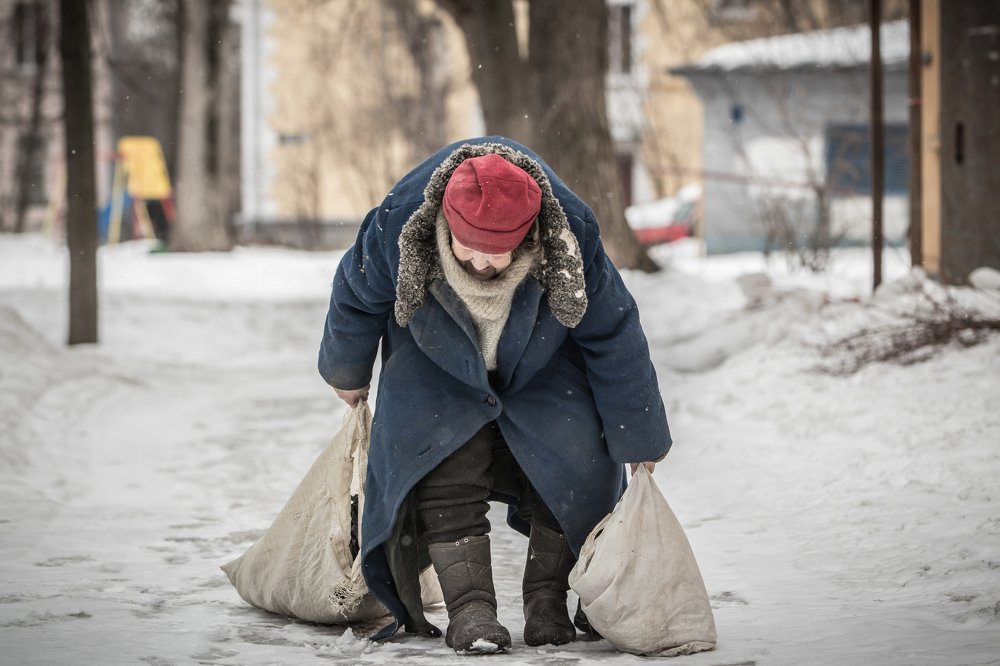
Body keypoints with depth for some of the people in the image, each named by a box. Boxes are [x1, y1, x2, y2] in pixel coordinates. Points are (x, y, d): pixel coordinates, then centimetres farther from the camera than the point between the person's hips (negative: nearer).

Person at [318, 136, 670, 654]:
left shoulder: (571, 237, -36)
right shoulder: (396, 228, -36)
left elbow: (614, 337, -18)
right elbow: (356, 297, -9)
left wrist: (637, 439, -8)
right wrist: (347, 373, 9)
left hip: (544, 369, 0)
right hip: (436, 369, 0)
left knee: (579, 465, -14)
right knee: (442, 472, -19)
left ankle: (547, 603, 0)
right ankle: (469, 608, -16)